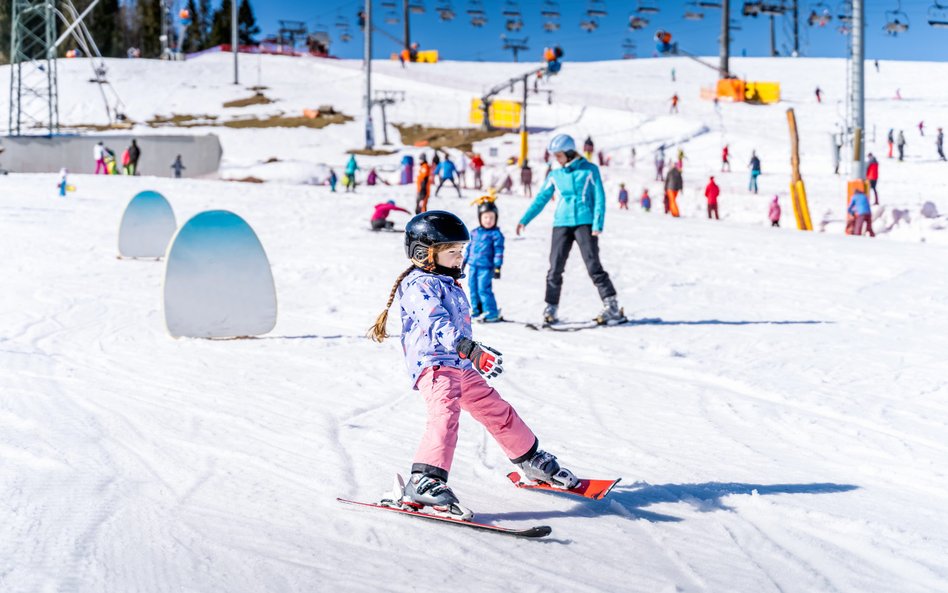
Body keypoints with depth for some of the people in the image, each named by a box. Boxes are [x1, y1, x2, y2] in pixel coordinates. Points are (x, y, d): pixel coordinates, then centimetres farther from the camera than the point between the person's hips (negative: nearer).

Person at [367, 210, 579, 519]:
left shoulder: (448, 283, 20)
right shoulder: (419, 285, -12)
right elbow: (437, 325, -29)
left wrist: (475, 354, 44)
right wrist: (471, 350, -41)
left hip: (461, 366, 9)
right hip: (433, 364, -9)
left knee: (497, 411, 17)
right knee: (445, 415, -30)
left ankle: (531, 461, 36)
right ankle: (424, 483, -39)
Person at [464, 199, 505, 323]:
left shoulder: (496, 234, -6)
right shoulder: (474, 233, 12)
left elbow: (498, 251, -7)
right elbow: (469, 247, 23)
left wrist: (497, 267, -11)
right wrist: (464, 260, 24)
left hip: (486, 267, -6)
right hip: (473, 266, 6)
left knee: (484, 289, -12)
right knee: (473, 288, 11)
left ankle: (492, 313, -7)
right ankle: (476, 310, 26)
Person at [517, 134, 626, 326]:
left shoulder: (589, 170, 3)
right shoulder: (555, 176, 13)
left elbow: (599, 198, 0)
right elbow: (541, 199, 15)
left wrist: (598, 224, -10)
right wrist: (524, 220, 6)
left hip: (585, 223, -4)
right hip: (561, 225, 4)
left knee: (593, 265, -11)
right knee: (555, 268, -1)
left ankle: (612, 307, -8)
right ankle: (550, 308, 8)